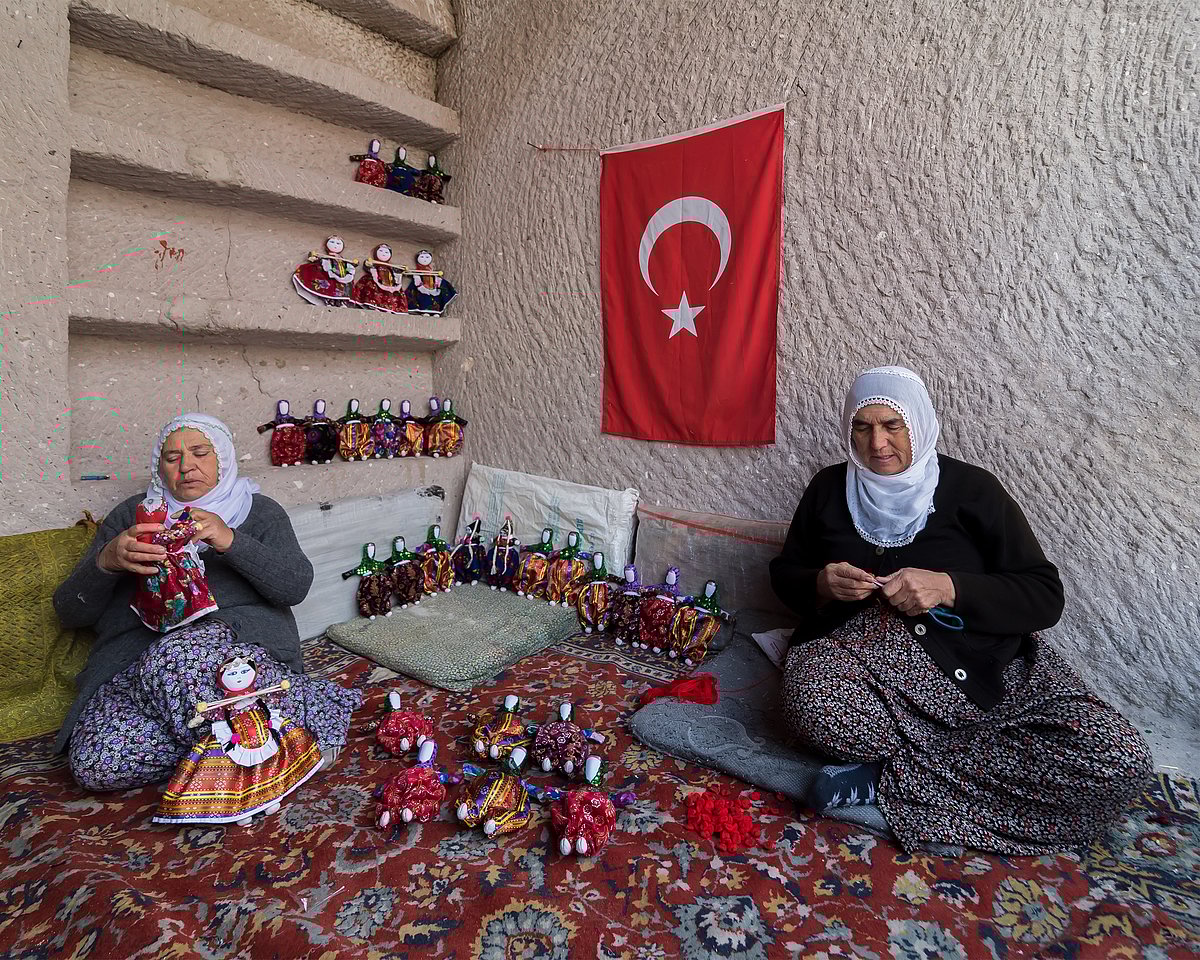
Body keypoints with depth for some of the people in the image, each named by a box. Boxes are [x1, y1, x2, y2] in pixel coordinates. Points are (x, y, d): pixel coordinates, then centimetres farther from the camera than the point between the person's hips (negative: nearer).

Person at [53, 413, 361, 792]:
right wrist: (107, 561, -10)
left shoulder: (260, 511, 14)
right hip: (134, 657, 4)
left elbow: (296, 585, -3)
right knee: (96, 763, -27)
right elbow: (70, 611, 12)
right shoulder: (131, 515, 20)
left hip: (236, 637, -3)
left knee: (174, 660, -38)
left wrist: (230, 541, -18)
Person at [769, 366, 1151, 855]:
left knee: (1120, 763, -23)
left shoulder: (971, 489, 2)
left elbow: (1045, 597, -1)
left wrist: (948, 588, -19)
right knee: (810, 704, -37)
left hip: (977, 662, 1)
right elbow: (784, 573, 15)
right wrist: (821, 585, -9)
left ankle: (889, 777, -17)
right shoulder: (829, 488, 8)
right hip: (861, 649, -1)